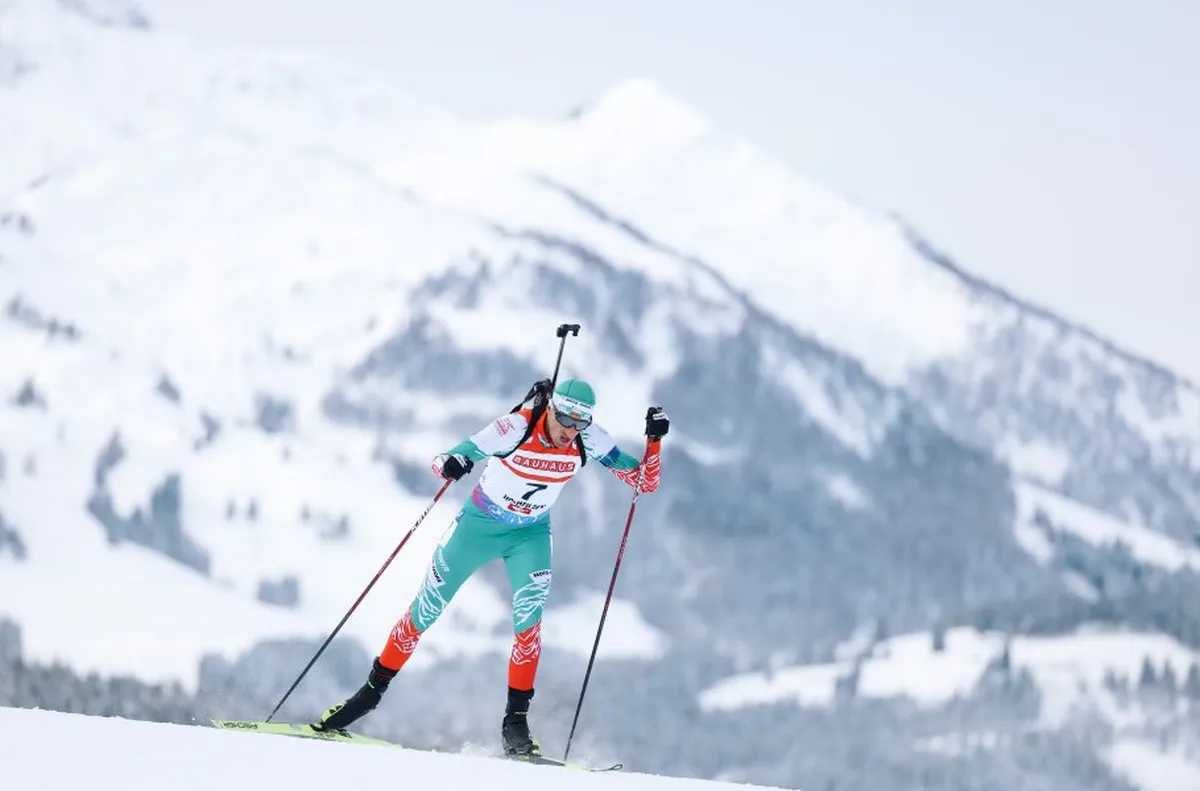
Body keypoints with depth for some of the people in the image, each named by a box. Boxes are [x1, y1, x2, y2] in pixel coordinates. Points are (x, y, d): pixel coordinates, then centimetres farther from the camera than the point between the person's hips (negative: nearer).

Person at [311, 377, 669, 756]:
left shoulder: (588, 440, -18)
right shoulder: (516, 428, -28)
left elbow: (645, 481, -12)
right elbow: (444, 460, -25)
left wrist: (654, 440, -29)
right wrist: (450, 464, -49)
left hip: (530, 533, 2)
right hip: (480, 523, -2)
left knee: (529, 619, -19)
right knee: (424, 612, 4)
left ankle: (516, 718, -10)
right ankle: (373, 689, 20)